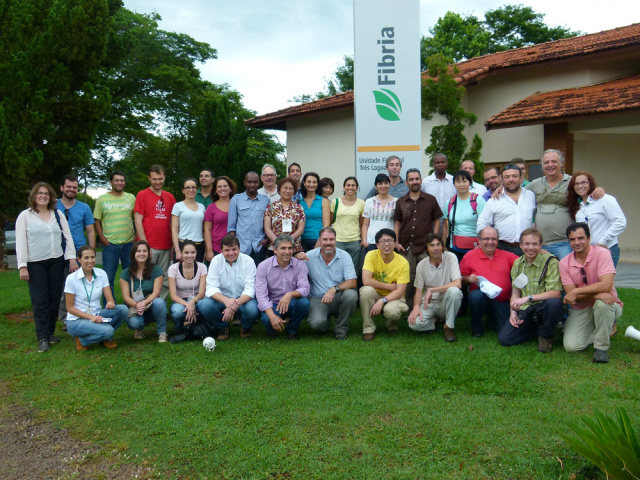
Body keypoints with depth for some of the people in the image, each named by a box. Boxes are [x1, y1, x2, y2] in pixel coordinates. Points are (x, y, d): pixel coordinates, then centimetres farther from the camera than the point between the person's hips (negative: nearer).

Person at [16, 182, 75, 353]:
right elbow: (20, 242, -2)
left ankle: (50, 332, 17)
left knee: (55, 298, 5)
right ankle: (43, 338, -1)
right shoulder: (25, 216, 1)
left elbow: (67, 237, 9)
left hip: (56, 262, 3)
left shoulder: (58, 215, 9)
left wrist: (72, 257, 0)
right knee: (40, 301, -4)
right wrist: (22, 267, -8)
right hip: (35, 264, -3)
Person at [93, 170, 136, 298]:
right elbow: (96, 221, 5)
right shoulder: (102, 199, 4)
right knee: (108, 279, 2)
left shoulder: (131, 198, 9)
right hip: (110, 244, -1)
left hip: (129, 244, 2)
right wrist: (103, 239, -5)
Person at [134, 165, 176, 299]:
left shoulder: (170, 197, 14)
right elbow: (138, 221, -2)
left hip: (166, 247, 4)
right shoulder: (142, 195, 3)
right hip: (149, 247, -4)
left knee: (164, 282, 6)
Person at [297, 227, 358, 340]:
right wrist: (297, 258, -20)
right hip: (317, 299, -1)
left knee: (351, 294, -32)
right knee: (317, 322, -30)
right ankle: (326, 323, 13)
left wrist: (334, 289, -28)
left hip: (338, 298, 1)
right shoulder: (310, 256, -2)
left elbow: (353, 282, -11)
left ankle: (341, 329, -5)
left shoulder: (344, 256, -3)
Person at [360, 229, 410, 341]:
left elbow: (400, 291, -15)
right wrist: (390, 286, -19)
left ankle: (391, 325, 7)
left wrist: (382, 301, -30)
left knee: (391, 311, -34)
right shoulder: (372, 255, -13)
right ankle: (368, 329, -14)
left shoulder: (403, 262, -13)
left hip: (393, 297, -1)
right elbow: (366, 281, -23)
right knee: (366, 290, -33)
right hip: (375, 295, 1)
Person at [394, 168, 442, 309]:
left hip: (425, 247, -1)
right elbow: (398, 223, 12)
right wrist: (396, 242, 2)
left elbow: (436, 221, 7)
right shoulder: (401, 201, 8)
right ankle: (410, 308, 19)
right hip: (406, 247, 2)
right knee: (408, 279, 6)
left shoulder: (430, 200, 4)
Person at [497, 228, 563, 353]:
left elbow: (555, 293, -20)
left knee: (554, 303, -39)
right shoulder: (517, 263, 6)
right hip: (525, 310, 4)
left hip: (544, 308, -4)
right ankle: (537, 329, 16)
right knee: (504, 338, -13)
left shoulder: (551, 262, -12)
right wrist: (513, 311, -5)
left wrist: (528, 298, -26)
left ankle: (546, 335, -7)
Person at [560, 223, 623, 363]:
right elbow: (570, 294, -11)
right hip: (580, 310, 3)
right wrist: (596, 294, -27)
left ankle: (601, 347, -16)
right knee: (571, 346, -16)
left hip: (606, 306, -3)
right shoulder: (564, 263, -4)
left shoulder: (601, 253, -14)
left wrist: (576, 291, -27)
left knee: (602, 303, -39)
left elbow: (606, 285, -26)